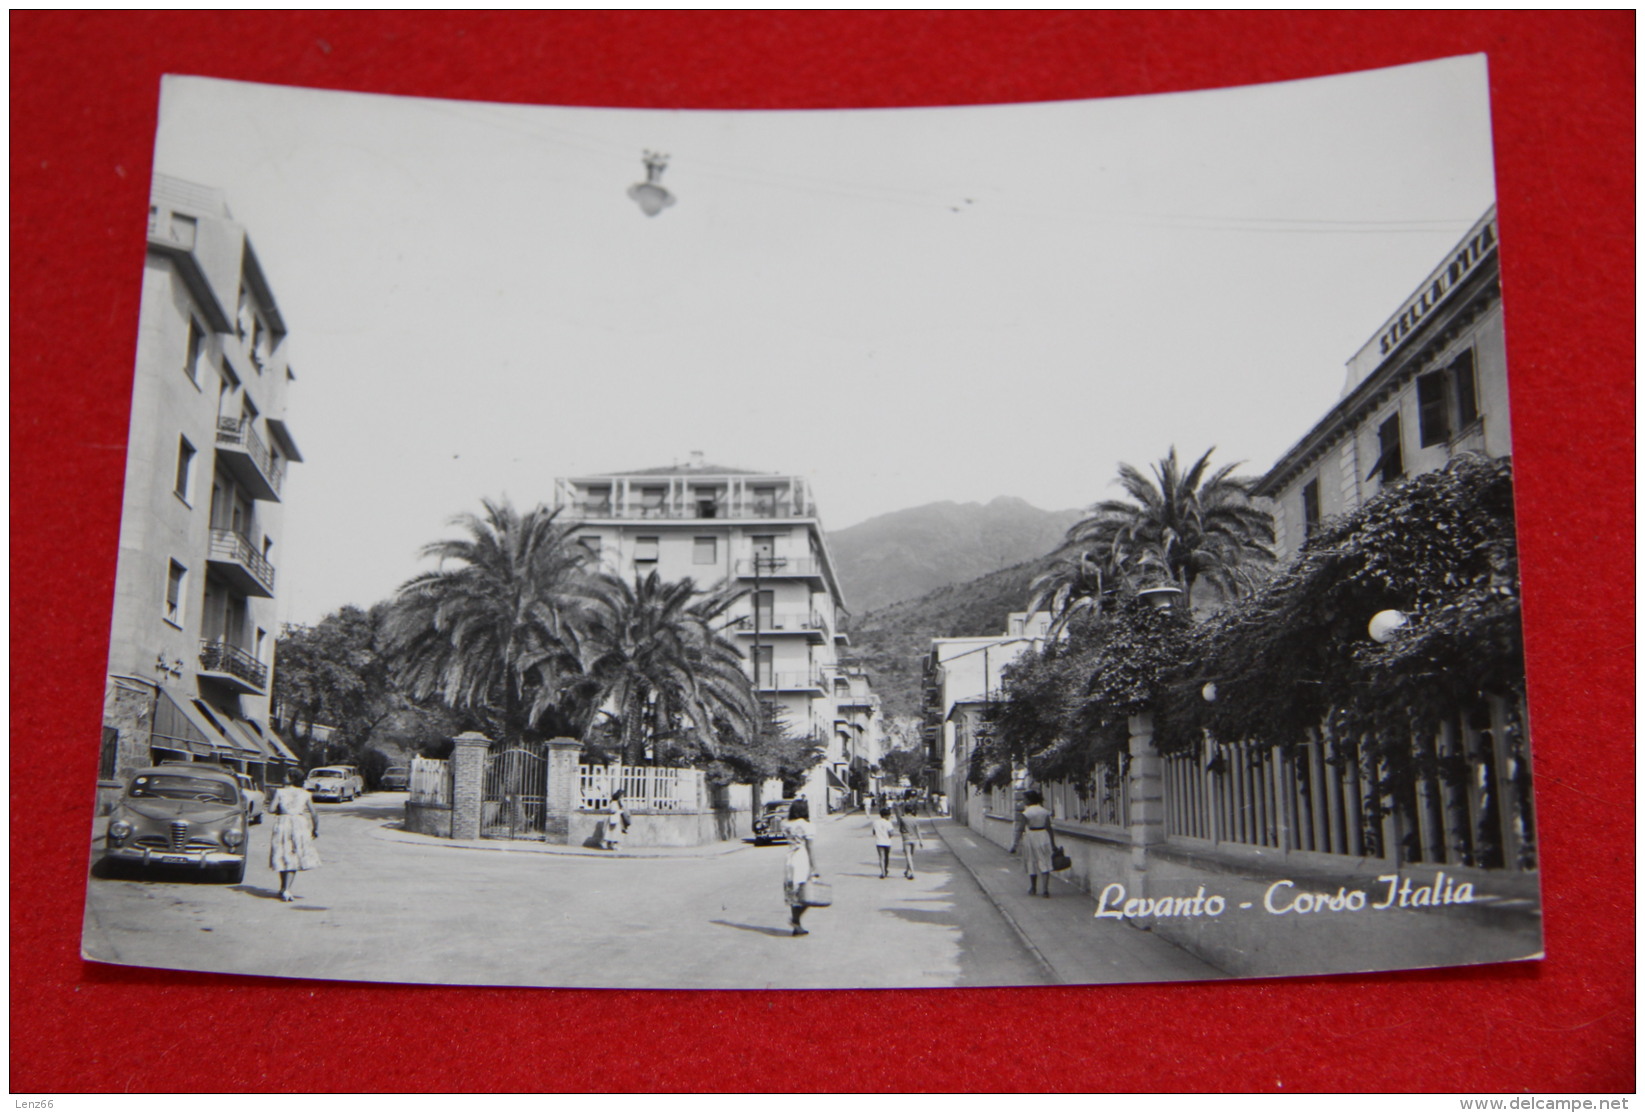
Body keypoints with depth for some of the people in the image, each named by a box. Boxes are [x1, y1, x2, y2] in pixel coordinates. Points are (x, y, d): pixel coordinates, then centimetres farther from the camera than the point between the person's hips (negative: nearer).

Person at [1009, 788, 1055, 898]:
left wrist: (1015, 845, -11)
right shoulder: (1044, 811, 2)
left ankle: (1032, 889, 25)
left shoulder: (1025, 814, -12)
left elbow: (1020, 830, -14)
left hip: (1030, 838, -3)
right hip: (1043, 837, 3)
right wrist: (1052, 843, 13)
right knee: (1044, 864, 2)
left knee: (1032, 864, 12)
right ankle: (1046, 889, -9)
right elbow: (1049, 828, 5)